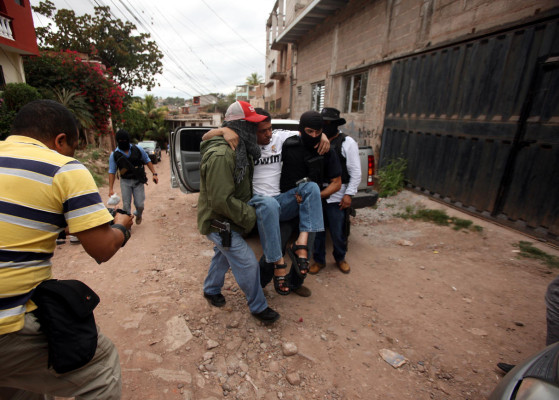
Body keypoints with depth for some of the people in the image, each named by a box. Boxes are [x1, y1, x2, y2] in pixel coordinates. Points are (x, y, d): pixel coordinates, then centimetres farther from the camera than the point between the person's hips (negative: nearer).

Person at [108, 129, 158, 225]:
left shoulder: (138, 149, -6)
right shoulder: (114, 155, -5)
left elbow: (147, 161, 6)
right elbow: (112, 172, -3)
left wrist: (154, 174, -3)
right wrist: (111, 188, -7)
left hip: (138, 181, 0)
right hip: (125, 182, 0)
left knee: (139, 204, 2)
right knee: (126, 205, 1)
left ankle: (138, 215, 36)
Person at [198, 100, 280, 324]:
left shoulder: (239, 148, 4)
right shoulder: (220, 155, -29)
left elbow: (242, 186, 19)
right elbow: (221, 200, -31)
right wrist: (249, 216, -22)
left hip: (226, 221, 10)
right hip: (219, 223, -10)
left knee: (223, 256, 26)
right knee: (248, 264, -3)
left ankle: (211, 290, 50)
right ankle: (258, 307, 18)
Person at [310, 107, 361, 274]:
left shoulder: (347, 143, -3)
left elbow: (356, 172, -3)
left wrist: (349, 194, -9)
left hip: (337, 197, -3)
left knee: (338, 233, 8)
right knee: (317, 231, 12)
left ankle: (340, 258, 36)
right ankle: (319, 260, 33)